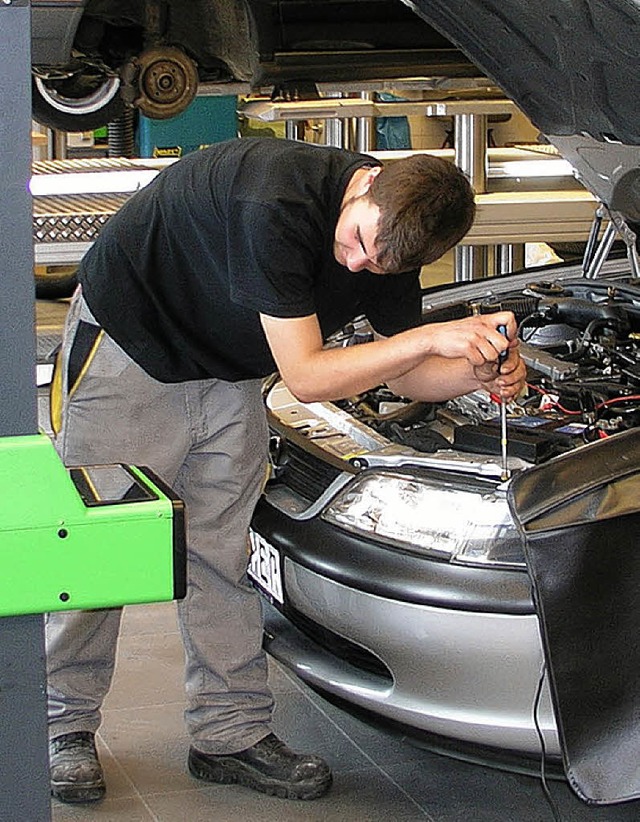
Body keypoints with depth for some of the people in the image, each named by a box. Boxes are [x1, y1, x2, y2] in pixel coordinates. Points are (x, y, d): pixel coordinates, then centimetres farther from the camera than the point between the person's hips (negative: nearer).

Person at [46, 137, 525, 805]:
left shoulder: (388, 240, -13)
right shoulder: (278, 203, -37)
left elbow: (403, 375, -1)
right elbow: (307, 377, -33)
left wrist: (483, 370, -20)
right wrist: (431, 337, -36)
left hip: (228, 373, 6)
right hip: (128, 345, -6)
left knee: (221, 556, 5)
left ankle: (231, 732, 13)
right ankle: (64, 724, 15)